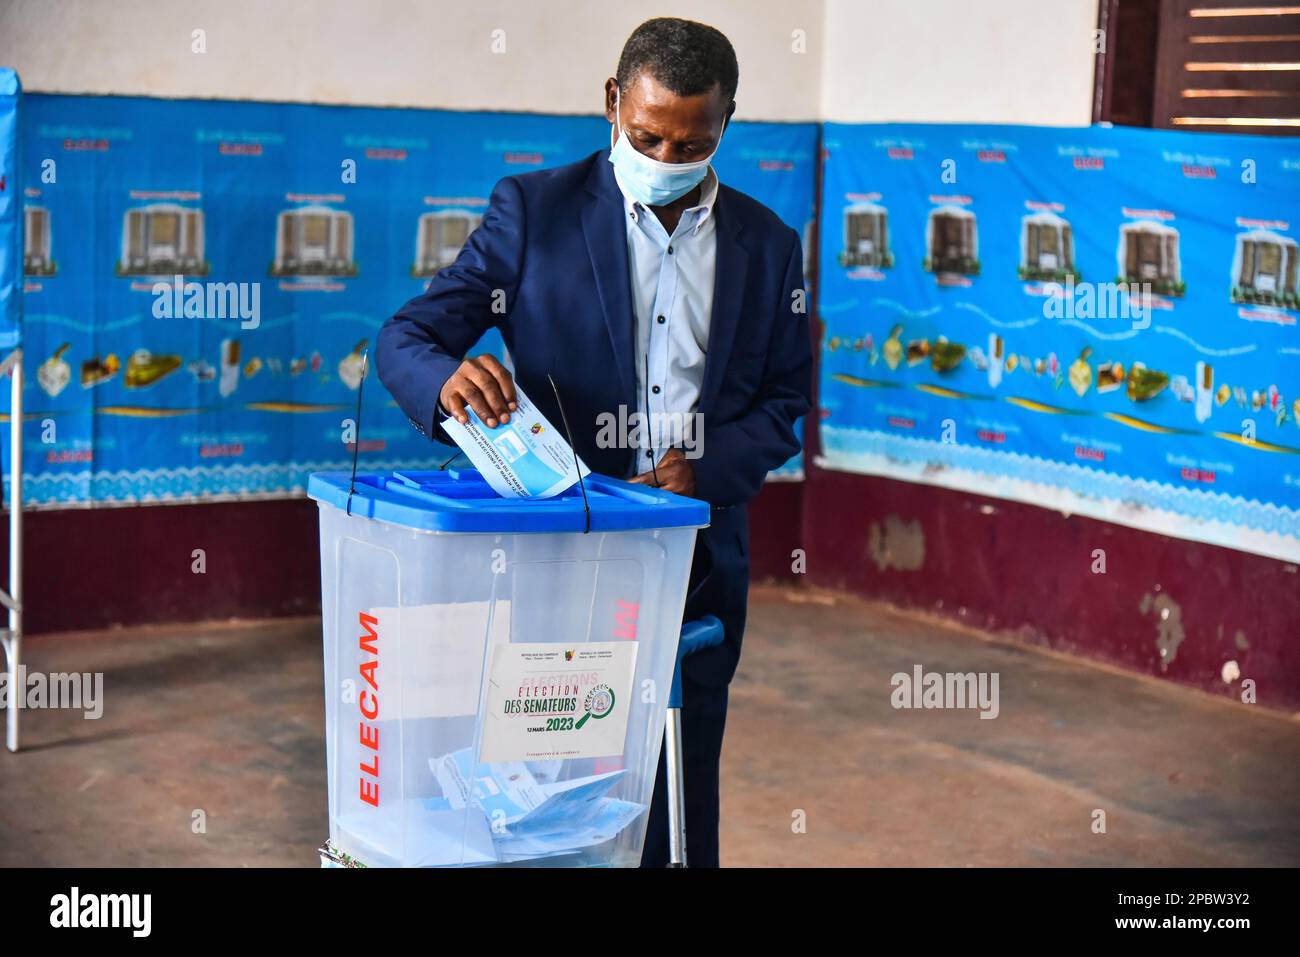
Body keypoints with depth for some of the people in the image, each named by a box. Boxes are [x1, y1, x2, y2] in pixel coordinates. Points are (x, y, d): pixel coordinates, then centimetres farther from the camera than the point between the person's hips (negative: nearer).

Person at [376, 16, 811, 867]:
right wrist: (450, 378, -29)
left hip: (697, 568, 3)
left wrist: (707, 469, -10)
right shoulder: (534, 211, -2)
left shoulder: (767, 245, 8)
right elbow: (405, 339, -4)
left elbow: (784, 400, 10)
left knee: (678, 811, 8)